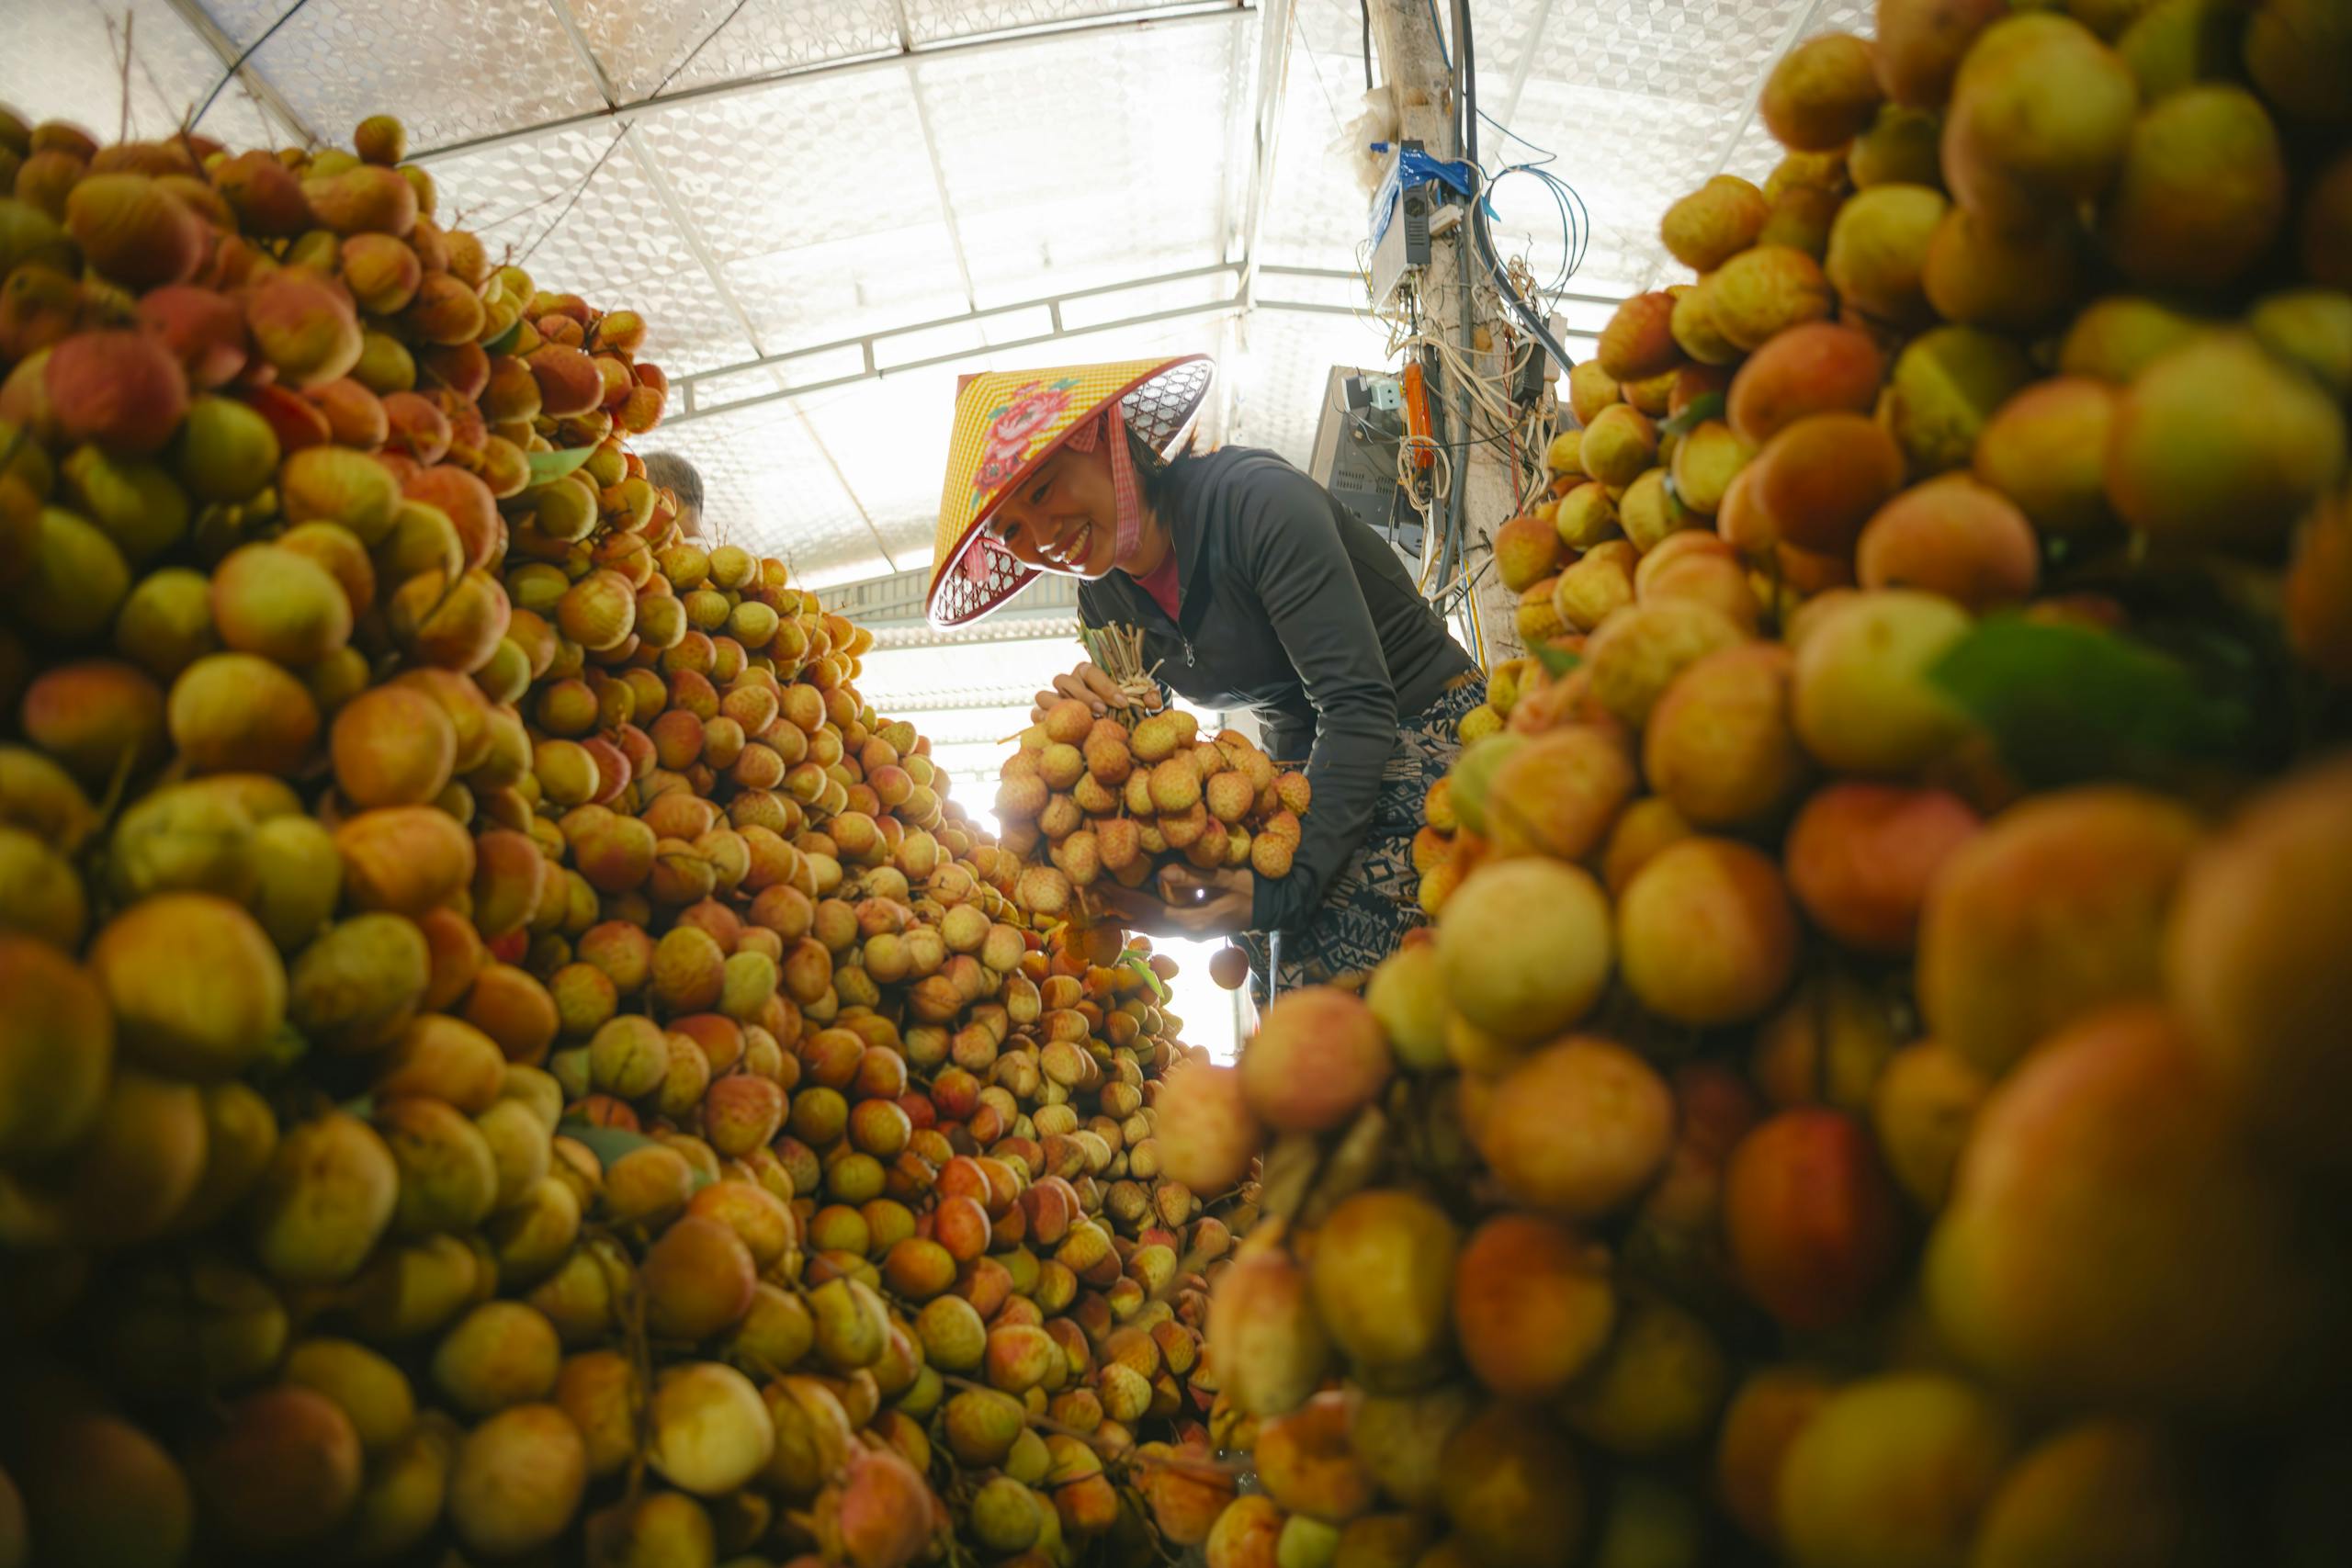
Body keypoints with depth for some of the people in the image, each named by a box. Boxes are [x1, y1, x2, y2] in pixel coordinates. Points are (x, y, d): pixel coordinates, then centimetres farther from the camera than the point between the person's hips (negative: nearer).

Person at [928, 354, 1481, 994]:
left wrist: (1293, 882, -34)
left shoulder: (1255, 499, -22)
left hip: (1431, 734, -6)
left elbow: (1357, 704, -26)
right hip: (1311, 769, 6)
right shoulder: (1105, 601, 1)